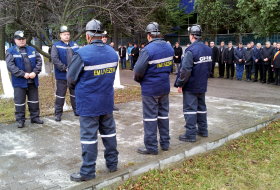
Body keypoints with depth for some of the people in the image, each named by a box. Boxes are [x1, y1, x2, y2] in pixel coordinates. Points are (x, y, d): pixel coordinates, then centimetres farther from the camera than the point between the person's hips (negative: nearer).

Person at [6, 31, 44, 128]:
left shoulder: (32, 50, 9)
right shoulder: (10, 51, -1)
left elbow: (39, 61, 3)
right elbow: (10, 65, -11)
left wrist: (35, 72, -12)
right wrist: (23, 74, -18)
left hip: (32, 81, 3)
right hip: (19, 82, -3)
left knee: (34, 100, 12)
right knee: (19, 102, 3)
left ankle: (35, 117, 25)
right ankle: (20, 120, 14)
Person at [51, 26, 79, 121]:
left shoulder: (75, 45, 8)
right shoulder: (56, 46, -3)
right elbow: (54, 59, -14)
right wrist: (65, 68, -17)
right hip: (62, 75, -3)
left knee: (75, 94, 14)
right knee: (60, 95, 3)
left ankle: (77, 110, 27)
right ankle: (58, 113, 13)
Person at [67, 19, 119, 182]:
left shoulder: (82, 53, -17)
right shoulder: (113, 53, 2)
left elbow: (71, 78, -9)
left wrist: (79, 86, 11)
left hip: (88, 102, -5)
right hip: (107, 101, 6)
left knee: (89, 136, 3)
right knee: (109, 131, 17)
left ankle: (88, 172, 13)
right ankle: (112, 163, 29)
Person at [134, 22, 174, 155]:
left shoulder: (148, 49, -19)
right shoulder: (169, 47, 3)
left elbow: (138, 70, -18)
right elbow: (170, 66, 10)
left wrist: (138, 80, 1)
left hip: (150, 88, -7)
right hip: (165, 87, 7)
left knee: (150, 117, 2)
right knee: (163, 115, 16)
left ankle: (151, 147, 10)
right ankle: (165, 143, 26)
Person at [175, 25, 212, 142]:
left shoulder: (191, 50, -20)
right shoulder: (208, 49, 5)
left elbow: (185, 70, -23)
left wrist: (180, 84, -12)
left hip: (191, 86, -8)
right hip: (202, 85, 8)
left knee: (190, 109, -1)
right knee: (201, 107, 17)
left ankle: (190, 134, 3)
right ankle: (203, 130, 27)